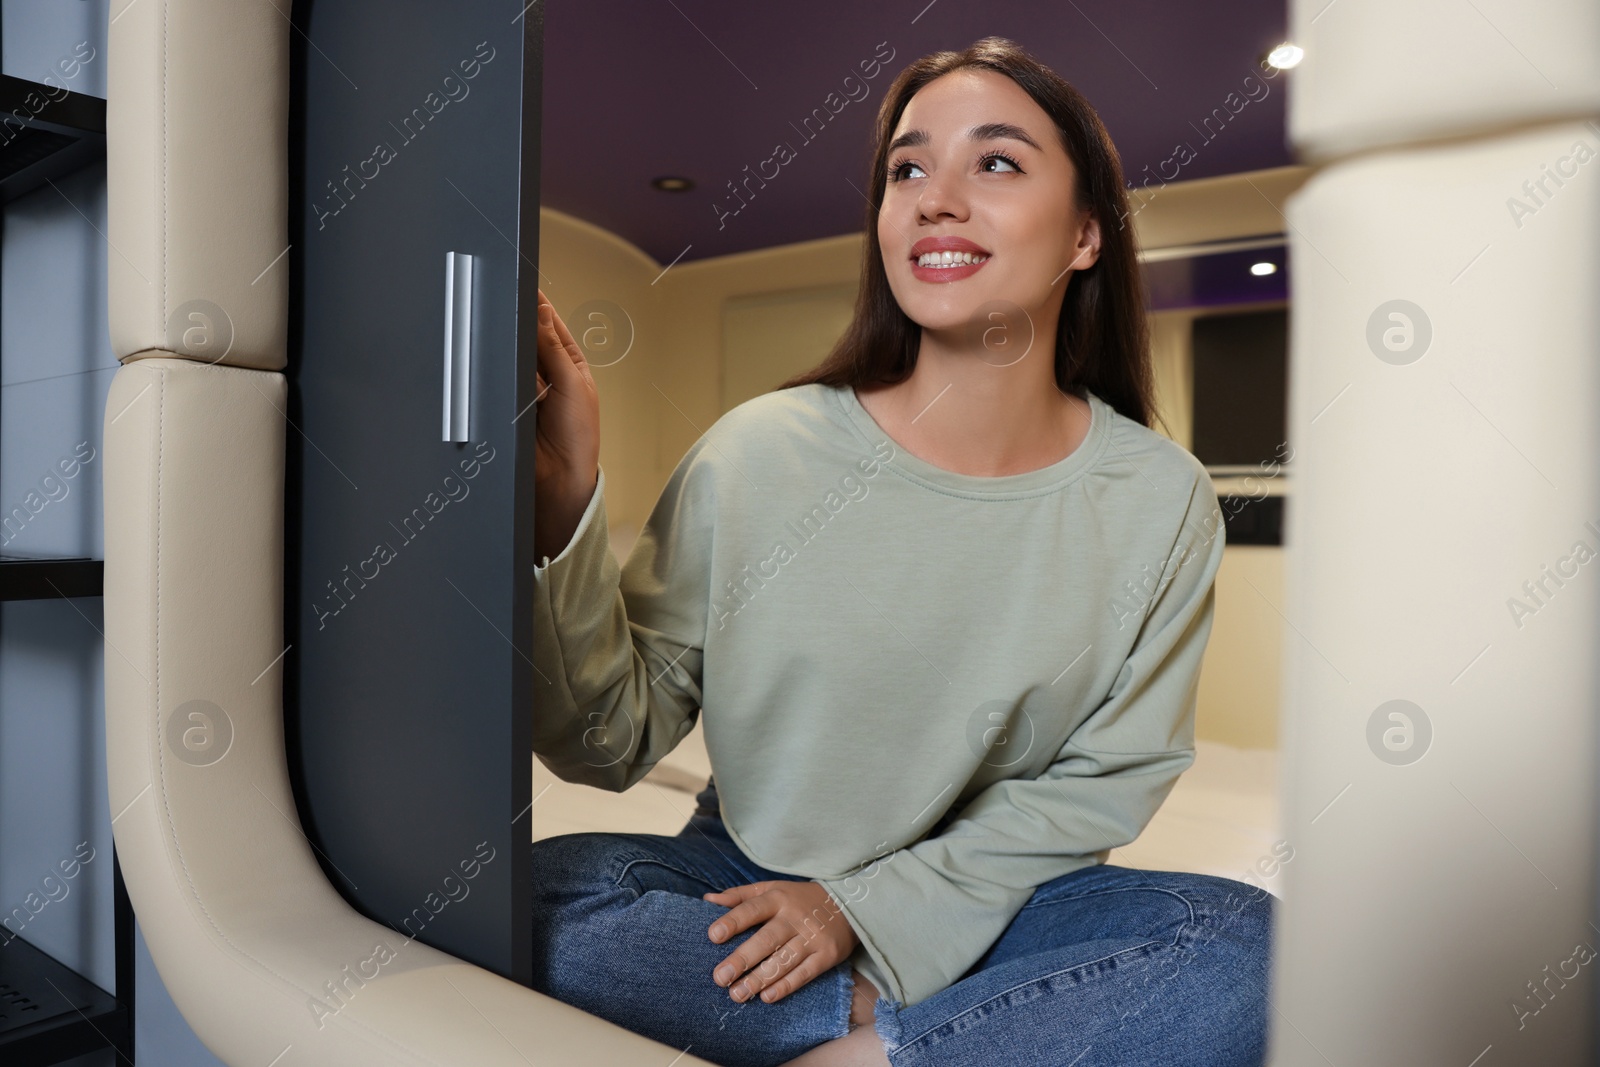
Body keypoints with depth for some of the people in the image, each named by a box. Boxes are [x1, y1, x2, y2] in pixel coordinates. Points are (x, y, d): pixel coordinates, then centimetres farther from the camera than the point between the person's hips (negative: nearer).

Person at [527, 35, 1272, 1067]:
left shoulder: (1161, 500, -7)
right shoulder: (758, 453, -12)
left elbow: (1110, 777, -2)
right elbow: (616, 742, -10)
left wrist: (869, 906, -12)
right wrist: (564, 510, -28)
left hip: (993, 896, 1)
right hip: (746, 880, 0)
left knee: (1254, 947, -25)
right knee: (534, 895, -27)